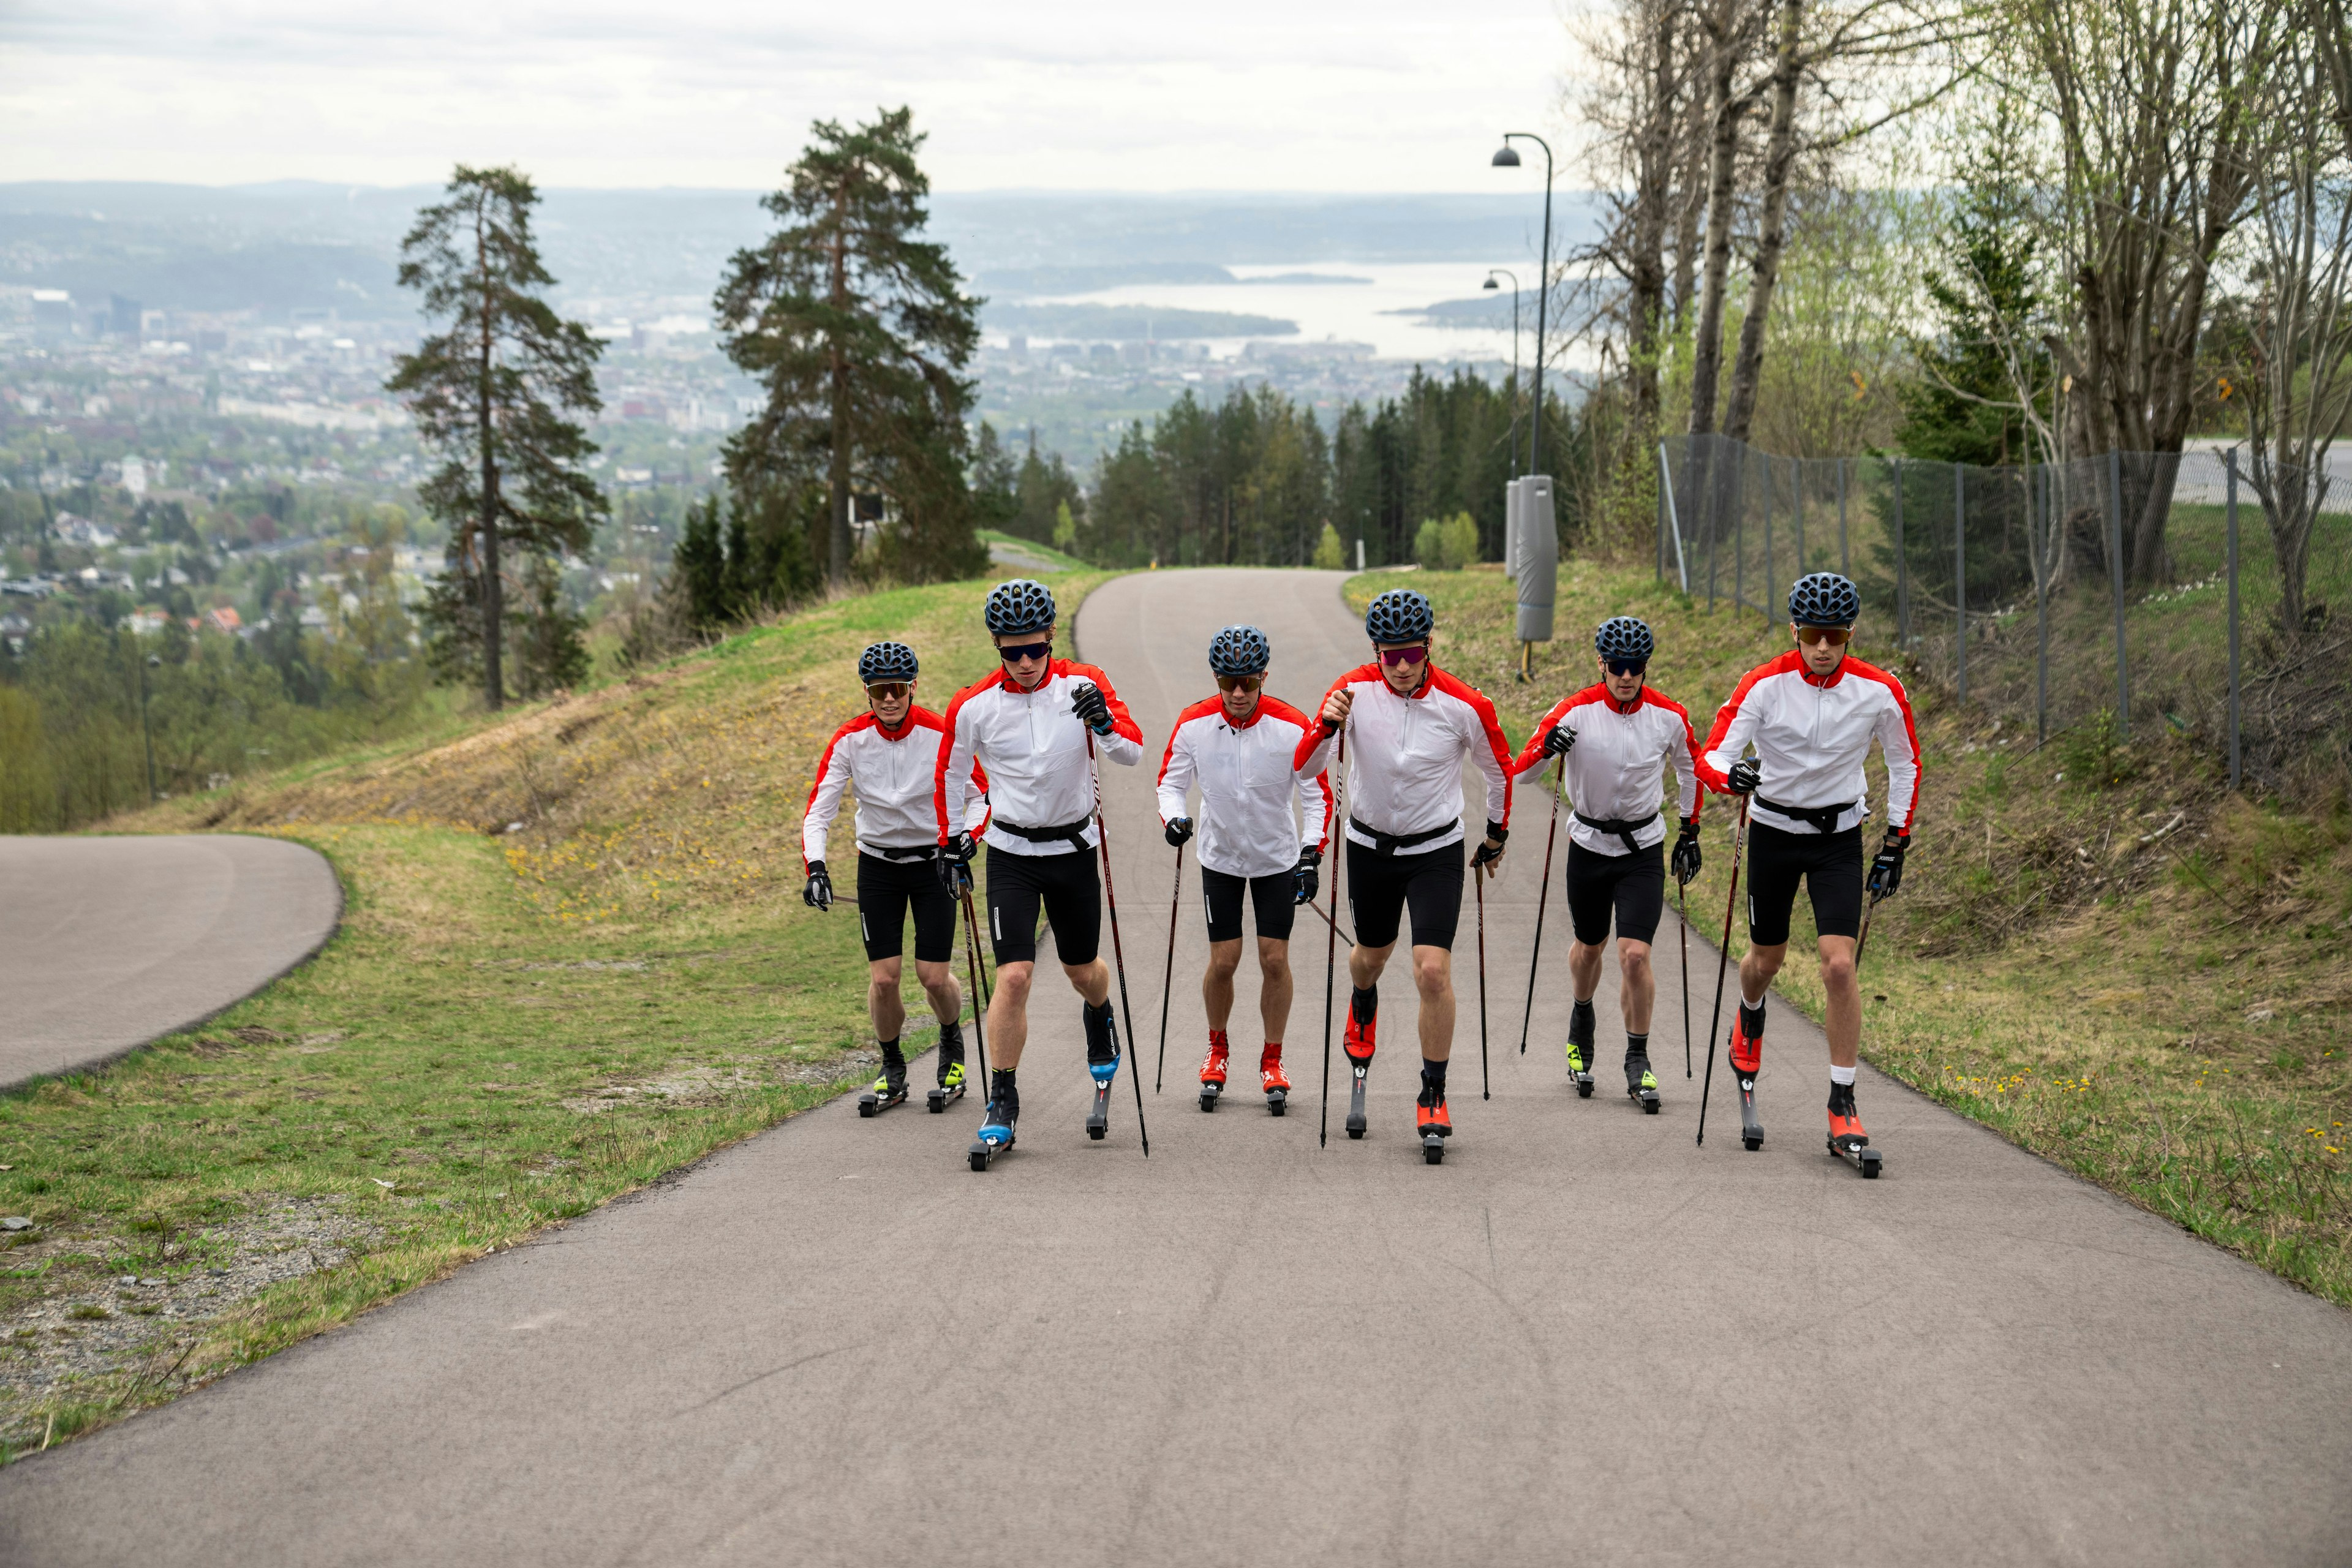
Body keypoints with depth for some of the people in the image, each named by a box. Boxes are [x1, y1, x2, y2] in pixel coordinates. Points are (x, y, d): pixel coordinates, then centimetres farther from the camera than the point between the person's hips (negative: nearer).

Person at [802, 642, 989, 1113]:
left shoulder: (942, 734, -16)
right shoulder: (849, 740, -12)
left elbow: (983, 795, -8)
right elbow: (818, 809, -12)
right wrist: (815, 868, -26)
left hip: (932, 859, -1)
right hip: (878, 865, 1)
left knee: (934, 977, -5)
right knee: (882, 979, -5)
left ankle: (953, 1046, 28)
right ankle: (892, 1072, 19)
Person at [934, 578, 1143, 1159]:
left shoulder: (1082, 685, -9)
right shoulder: (974, 707, -9)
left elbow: (1133, 754, -15)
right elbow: (950, 775, 9)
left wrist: (1105, 722, -35)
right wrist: (950, 841, 11)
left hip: (1074, 848, 1)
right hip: (1011, 854, -1)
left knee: (1082, 969, 16)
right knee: (1014, 975, -13)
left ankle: (1099, 1019, 53)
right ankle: (1002, 1105, -3)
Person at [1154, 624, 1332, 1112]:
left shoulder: (1292, 727, -18)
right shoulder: (1194, 724, -15)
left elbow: (1317, 795, -9)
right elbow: (1171, 782, -3)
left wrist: (1311, 855, -17)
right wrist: (1174, 819, -23)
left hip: (1278, 857, -1)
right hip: (1220, 856, 1)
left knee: (1275, 959, -1)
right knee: (1223, 960, 1)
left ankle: (1272, 1060, 16)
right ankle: (1217, 1050, 25)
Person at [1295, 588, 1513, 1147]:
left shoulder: (1464, 705, -18)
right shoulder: (1355, 690, -16)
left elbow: (1500, 770, 2)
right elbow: (1304, 768, -16)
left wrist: (1496, 837, 14)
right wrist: (1327, 725, -37)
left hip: (1436, 852, -2)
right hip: (1370, 845, 2)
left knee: (1433, 971, -14)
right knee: (1371, 955, 22)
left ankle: (1433, 1095, 3)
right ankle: (1363, 1008, 60)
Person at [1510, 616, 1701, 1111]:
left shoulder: (1669, 716, -9)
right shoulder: (1576, 712, -15)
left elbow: (1691, 769, 11)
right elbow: (1520, 770, -20)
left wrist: (1690, 833, 14)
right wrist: (1546, 747, -42)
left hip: (1643, 850, 0)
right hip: (1589, 844, 0)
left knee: (1635, 954, -11)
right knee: (1588, 946, 17)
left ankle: (1638, 1062, 3)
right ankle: (1581, 1023, 47)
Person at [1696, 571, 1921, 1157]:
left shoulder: (1879, 691, -13)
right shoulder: (1765, 685, -17)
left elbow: (1905, 764, 3)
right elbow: (1711, 756, -21)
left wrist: (1896, 843, 2)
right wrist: (1733, 775, -44)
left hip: (1839, 836, 0)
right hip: (1773, 832, 0)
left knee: (1839, 966, -14)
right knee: (1767, 958, 15)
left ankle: (1843, 1105, -5)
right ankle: (1750, 1018, 53)